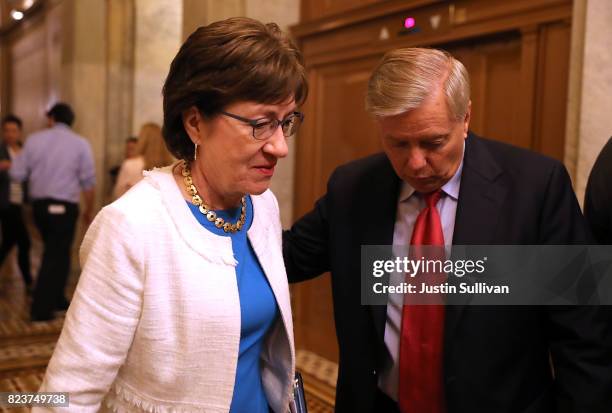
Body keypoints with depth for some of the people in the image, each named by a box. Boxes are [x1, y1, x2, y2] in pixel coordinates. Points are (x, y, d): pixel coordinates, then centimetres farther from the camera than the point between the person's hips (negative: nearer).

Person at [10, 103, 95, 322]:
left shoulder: (34, 139, 3)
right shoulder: (81, 144, -2)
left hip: (39, 204, 4)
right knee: (56, 256, 3)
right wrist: (89, 211, 5)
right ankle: (41, 309, 3)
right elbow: (88, 182, -5)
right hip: (64, 207, -4)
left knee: (55, 252, 20)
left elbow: (17, 174, 1)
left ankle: (57, 300, 29)